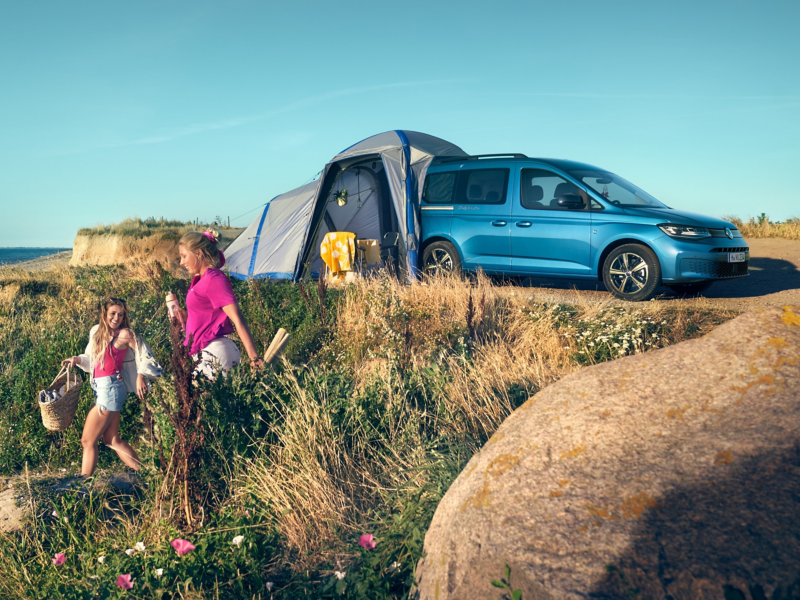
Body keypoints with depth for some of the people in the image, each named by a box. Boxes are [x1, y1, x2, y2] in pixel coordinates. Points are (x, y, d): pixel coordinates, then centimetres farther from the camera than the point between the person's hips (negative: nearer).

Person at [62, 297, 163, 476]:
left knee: (88, 440, -1)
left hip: (111, 388, -8)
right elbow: (91, 358, 21)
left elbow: (145, 355, -8)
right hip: (100, 388, 8)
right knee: (112, 439, 13)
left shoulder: (124, 334, -10)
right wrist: (76, 359, 3)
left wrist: (140, 376, -18)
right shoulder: (97, 331, 10)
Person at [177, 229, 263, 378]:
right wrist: (182, 315, 11)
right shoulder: (201, 279, 15)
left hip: (214, 354, -9)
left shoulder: (214, 280, -12)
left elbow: (238, 320, -20)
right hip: (207, 354, 9)